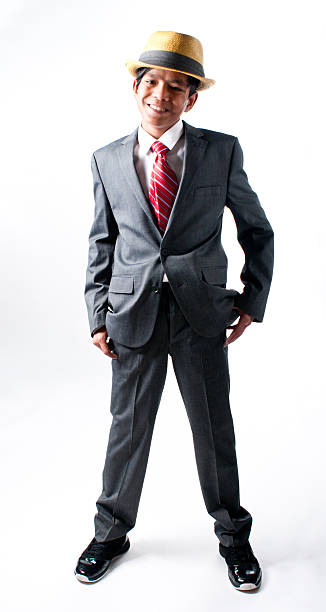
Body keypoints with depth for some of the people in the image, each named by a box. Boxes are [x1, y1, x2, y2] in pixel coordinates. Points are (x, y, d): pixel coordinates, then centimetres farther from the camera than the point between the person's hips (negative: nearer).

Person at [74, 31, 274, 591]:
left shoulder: (222, 151, 0)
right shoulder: (108, 161, 4)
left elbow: (257, 231, 8)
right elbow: (101, 244, 9)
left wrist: (253, 301, 2)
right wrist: (97, 316, 4)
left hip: (201, 312, -1)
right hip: (133, 312, 1)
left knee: (214, 428, 10)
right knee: (128, 425, 11)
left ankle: (233, 535, 32)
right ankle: (111, 533, 34)